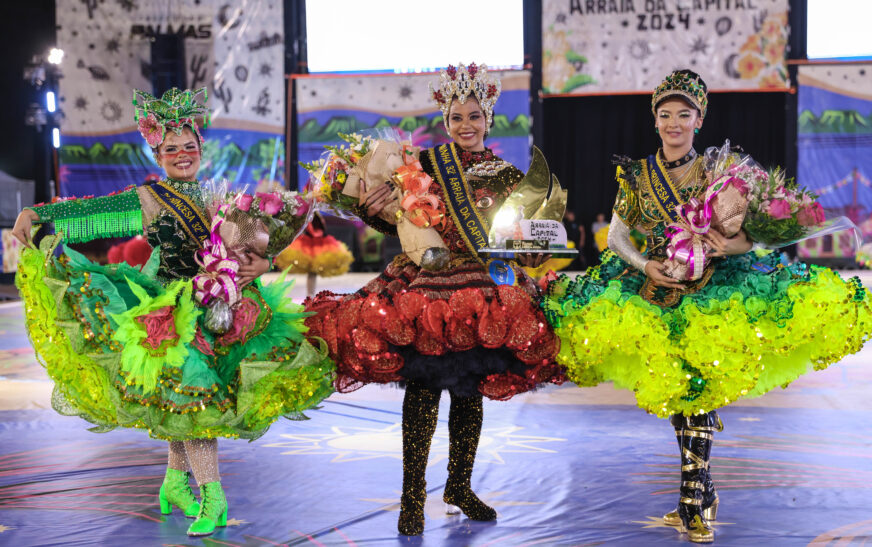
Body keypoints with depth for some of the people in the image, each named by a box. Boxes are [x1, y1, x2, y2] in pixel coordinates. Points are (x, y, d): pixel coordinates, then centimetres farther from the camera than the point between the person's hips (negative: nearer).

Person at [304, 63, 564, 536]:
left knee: (470, 393, 9)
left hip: (485, 296, 3)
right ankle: (413, 496, 5)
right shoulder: (424, 164, 2)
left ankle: (459, 486, 26)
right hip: (424, 287, -2)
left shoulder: (509, 179, 8)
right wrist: (373, 207, -13)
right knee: (423, 388, -5)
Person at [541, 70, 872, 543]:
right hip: (657, 290, 3)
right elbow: (616, 236, 10)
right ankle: (699, 494, 19)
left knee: (700, 390, -13)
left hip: (710, 289, -3)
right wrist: (645, 265, -7)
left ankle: (694, 503, -7)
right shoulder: (637, 175, 7)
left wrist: (729, 245, -21)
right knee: (676, 393, 4)